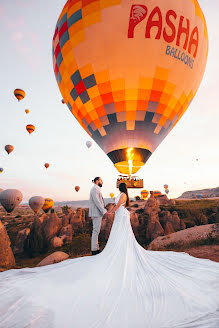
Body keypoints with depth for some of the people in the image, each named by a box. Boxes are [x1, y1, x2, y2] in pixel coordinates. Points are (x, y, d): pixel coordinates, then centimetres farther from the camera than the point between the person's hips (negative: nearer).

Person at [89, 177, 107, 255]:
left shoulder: (96, 190, 18)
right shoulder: (95, 189, -14)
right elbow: (97, 202, -22)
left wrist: (103, 211, 18)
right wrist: (104, 211, -23)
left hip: (97, 213, 10)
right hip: (96, 214, -10)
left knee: (96, 231, 14)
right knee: (96, 231, -4)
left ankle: (96, 248, 22)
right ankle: (94, 250, 4)